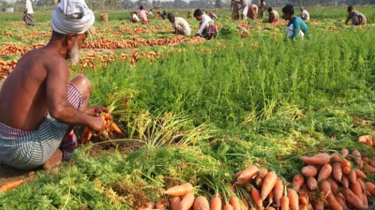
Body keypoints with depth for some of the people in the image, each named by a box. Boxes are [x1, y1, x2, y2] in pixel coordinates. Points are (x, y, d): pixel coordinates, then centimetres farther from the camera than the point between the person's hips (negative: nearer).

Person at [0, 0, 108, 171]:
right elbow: (58, 110, -33)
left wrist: (84, 110, 27)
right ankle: (55, 155, 5)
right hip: (26, 152, -9)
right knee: (83, 83, -1)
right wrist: (89, 120, -15)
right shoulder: (57, 62, -15)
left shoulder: (31, 55, 12)